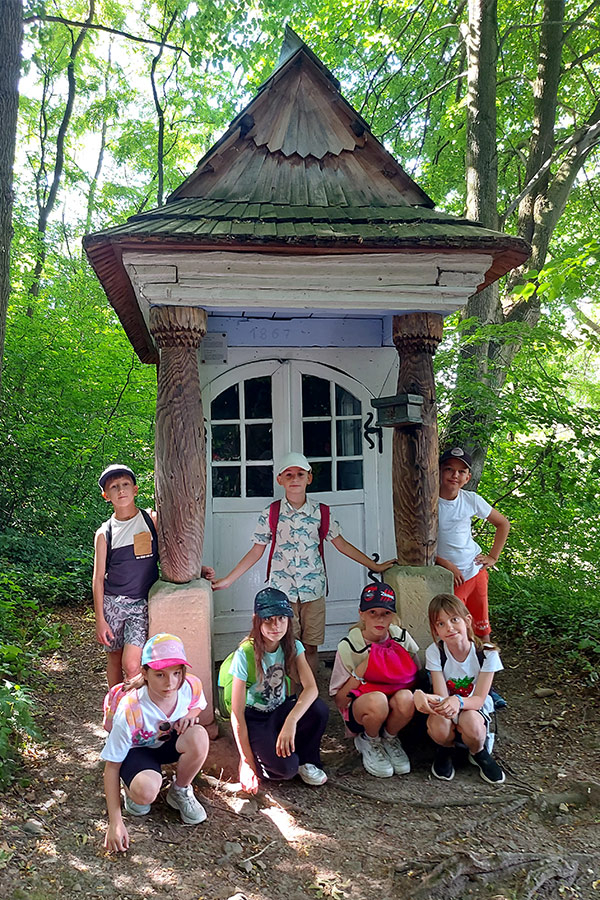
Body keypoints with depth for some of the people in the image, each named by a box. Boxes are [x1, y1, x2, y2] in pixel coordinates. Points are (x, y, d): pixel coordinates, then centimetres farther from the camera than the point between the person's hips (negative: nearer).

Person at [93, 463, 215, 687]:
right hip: (113, 603, 1)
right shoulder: (104, 533, 0)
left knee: (131, 665, -12)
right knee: (114, 658, 13)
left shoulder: (151, 519, 0)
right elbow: (98, 578, 2)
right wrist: (100, 619, -2)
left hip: (143, 603, -1)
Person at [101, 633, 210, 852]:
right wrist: (115, 823, -23)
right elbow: (112, 766, -22)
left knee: (198, 736, -33)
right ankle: (132, 789, 4)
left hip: (170, 743, 3)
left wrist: (190, 715, -21)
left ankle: (180, 791, -2)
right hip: (137, 750, -3)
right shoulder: (129, 712, -33)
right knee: (146, 791, -37)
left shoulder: (191, 686, -24)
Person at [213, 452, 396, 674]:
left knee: (310, 647, 7)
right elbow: (256, 552, 4)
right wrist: (227, 580, 2)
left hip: (313, 589, 1)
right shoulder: (270, 514, -2)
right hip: (282, 589, -1)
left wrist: (375, 566, 9)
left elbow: (341, 544, 8)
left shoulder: (321, 513, 1)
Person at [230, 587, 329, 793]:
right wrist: (247, 763, -19)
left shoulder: (293, 647, -9)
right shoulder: (245, 654, -22)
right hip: (253, 719, -4)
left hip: (280, 711, 5)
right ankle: (256, 757, 4)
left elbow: (311, 687, -24)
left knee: (319, 710, -26)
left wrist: (291, 721, -41)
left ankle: (306, 760, 1)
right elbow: (237, 714, -18)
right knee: (286, 766, -29)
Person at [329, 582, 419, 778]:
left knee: (405, 698, -33)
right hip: (359, 714, -2)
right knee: (377, 700, -36)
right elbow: (340, 701, -8)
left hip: (394, 714, 2)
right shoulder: (349, 646, -10)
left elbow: (416, 678, 9)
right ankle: (370, 742, -1)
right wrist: (360, 672, -21)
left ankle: (389, 740, 1)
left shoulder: (401, 638, -2)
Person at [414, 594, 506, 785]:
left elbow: (479, 699, -20)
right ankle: (445, 749, 3)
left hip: (475, 709, 0)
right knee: (438, 725, -34)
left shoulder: (487, 653, -18)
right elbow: (442, 697, -21)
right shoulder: (435, 652, -16)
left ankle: (479, 753, 0)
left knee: (470, 721, -36)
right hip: (447, 712, 1)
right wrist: (421, 696, -46)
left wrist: (458, 701, -44)